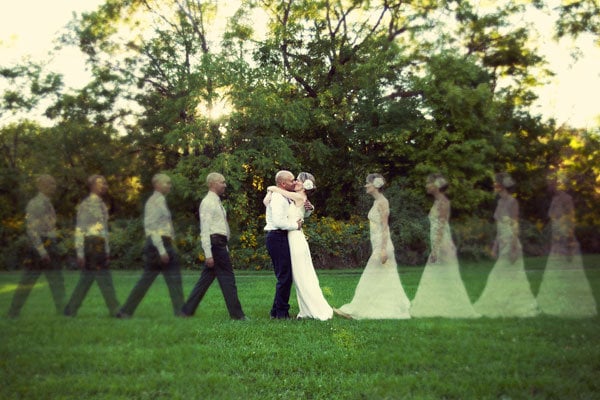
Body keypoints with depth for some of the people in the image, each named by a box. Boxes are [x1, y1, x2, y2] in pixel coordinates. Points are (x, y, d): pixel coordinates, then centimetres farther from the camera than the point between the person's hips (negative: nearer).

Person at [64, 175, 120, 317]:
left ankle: (70, 310, 19)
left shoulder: (101, 204, 15)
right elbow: (80, 229, -13)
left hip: (100, 247, 8)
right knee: (105, 279, -5)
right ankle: (115, 310, 2)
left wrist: (107, 249, 19)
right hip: (91, 245, -8)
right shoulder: (86, 204, -10)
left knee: (86, 279, 11)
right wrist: (80, 253, -16)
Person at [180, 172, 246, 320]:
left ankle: (187, 310, 17)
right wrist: (208, 254, -20)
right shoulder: (208, 202, -11)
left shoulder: (216, 202, 17)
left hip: (220, 244, 10)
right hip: (215, 243, -10)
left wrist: (225, 248, 18)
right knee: (227, 279, -4)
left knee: (206, 279, 11)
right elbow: (205, 230, -16)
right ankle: (236, 314, 2)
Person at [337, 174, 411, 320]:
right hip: (377, 245, 9)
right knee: (383, 281, 11)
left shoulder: (382, 201, -13)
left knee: (374, 279, -3)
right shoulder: (376, 202, 14)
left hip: (382, 245, -9)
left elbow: (385, 227, -18)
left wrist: (383, 249, -22)